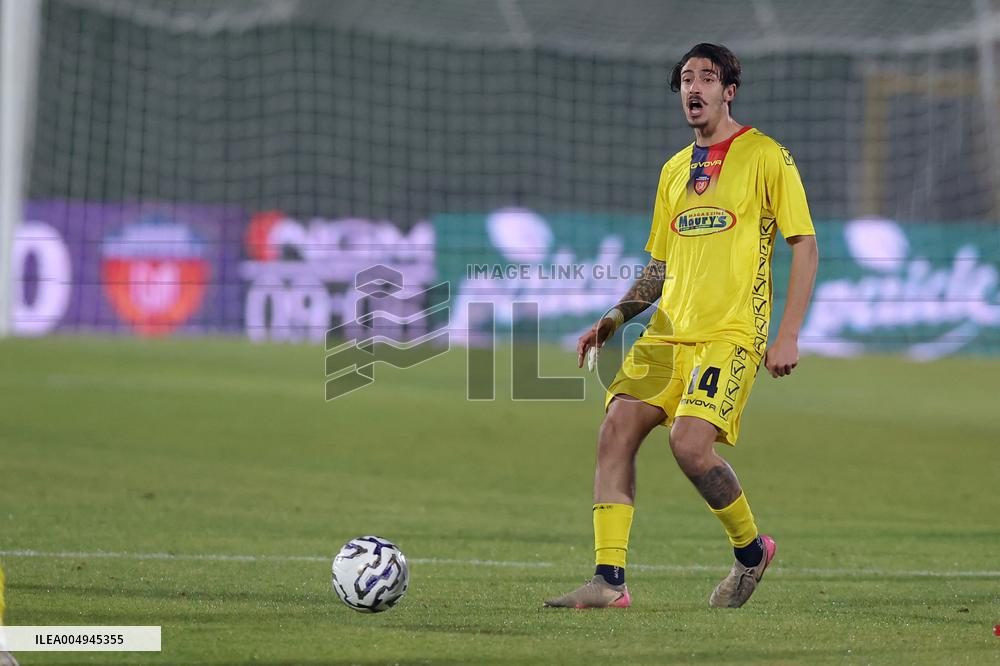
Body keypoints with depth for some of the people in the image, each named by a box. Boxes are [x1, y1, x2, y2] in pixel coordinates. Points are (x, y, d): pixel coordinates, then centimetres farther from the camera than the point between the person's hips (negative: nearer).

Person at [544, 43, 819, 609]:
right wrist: (617, 317, 10)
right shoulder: (675, 170, 18)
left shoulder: (765, 156, -1)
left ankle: (751, 549, 5)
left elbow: (805, 245, -4)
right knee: (616, 431, -9)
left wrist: (789, 334, -11)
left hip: (731, 333, -7)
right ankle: (609, 581, -7)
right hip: (669, 331, 7)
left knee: (691, 444, -22)